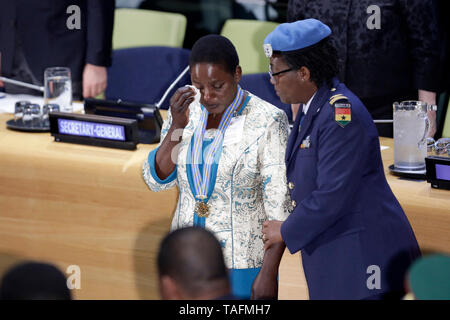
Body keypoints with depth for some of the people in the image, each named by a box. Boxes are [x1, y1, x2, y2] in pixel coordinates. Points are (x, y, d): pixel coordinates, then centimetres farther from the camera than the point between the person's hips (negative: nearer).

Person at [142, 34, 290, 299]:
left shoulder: (267, 121, -12)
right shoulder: (186, 113, 3)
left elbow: (279, 205, -12)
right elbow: (158, 179, -2)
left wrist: (269, 273, -16)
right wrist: (178, 126, -16)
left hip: (243, 265, -5)